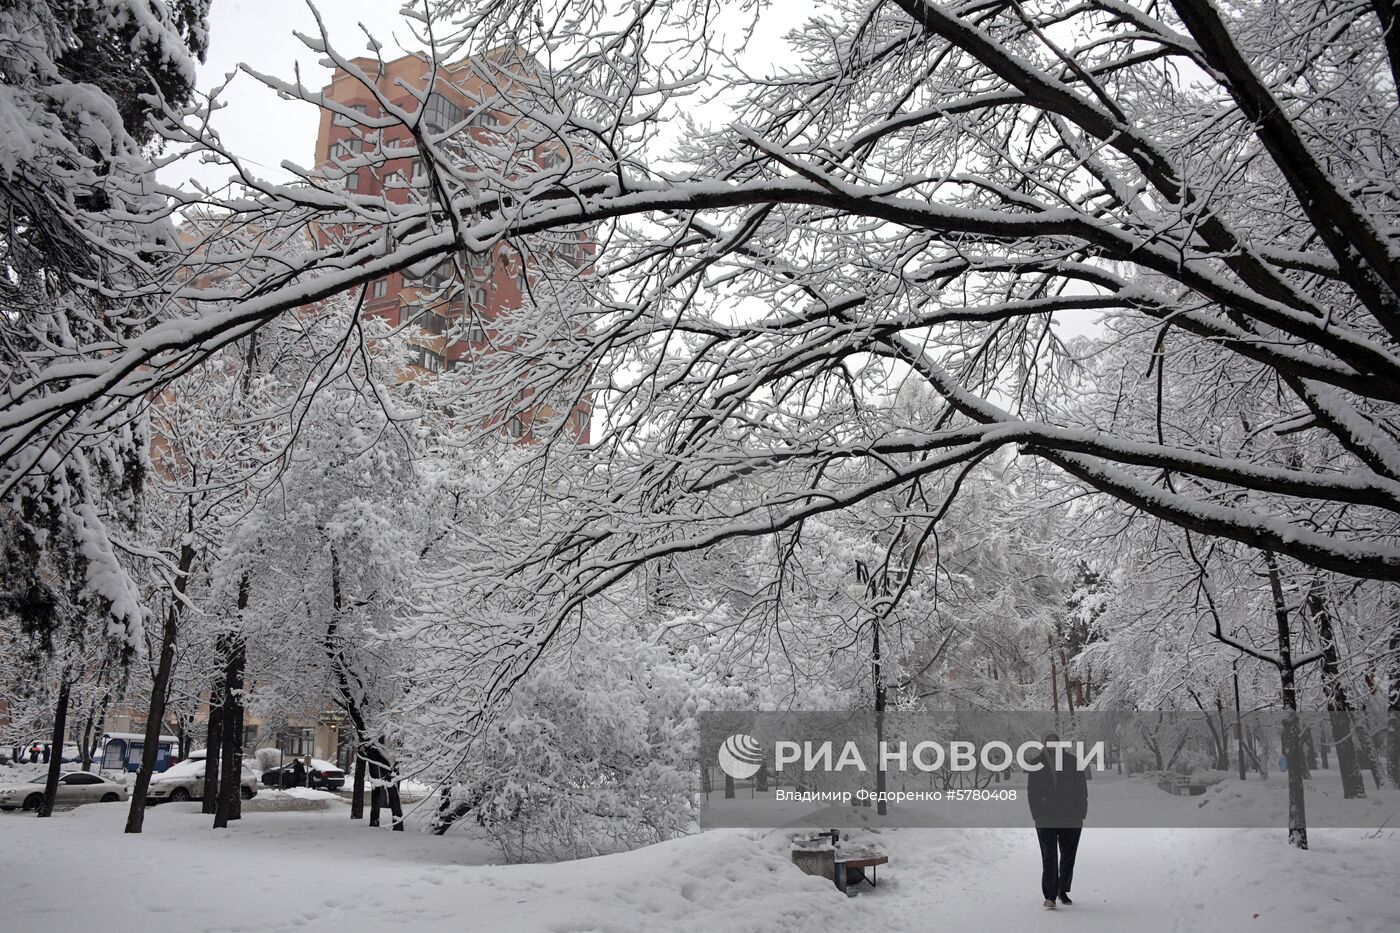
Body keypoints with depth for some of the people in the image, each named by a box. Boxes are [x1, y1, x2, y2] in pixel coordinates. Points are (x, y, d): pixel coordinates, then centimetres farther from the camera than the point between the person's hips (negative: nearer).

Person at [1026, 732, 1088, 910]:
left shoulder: (1072, 761, 1)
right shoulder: (1036, 763, 1)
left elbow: (1082, 789, 4)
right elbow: (1031, 792, 4)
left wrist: (1081, 814, -1)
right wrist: (1037, 815, -4)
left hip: (1071, 819, 2)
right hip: (1046, 820, -2)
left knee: (1068, 857, 11)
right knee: (1049, 857, -7)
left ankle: (1063, 891, 27)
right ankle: (1049, 896, -6)